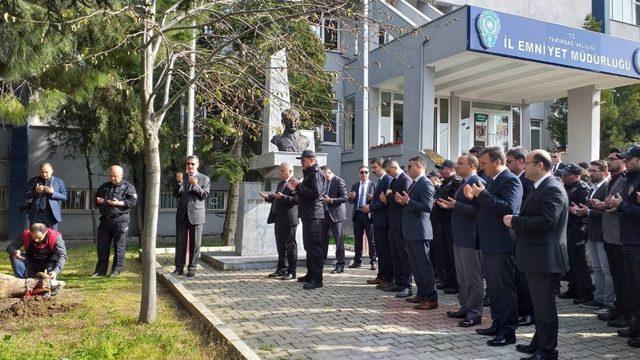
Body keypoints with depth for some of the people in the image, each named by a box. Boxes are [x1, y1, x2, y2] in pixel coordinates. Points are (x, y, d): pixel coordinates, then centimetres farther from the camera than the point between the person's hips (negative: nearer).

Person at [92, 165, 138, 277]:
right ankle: (101, 270, 16)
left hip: (120, 220, -5)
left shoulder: (128, 187, 0)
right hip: (105, 220, 5)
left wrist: (119, 203, -19)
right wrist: (98, 201, 4)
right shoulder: (104, 187, 17)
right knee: (102, 246, 8)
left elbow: (133, 201, -9)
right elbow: (96, 198, 28)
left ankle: (116, 270, 8)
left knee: (119, 246, -1)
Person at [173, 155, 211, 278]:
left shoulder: (204, 179, 5)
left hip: (196, 214, -3)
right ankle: (179, 267, 10)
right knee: (180, 242, 4)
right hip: (182, 214, 3)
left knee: (195, 243, 1)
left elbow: (204, 195, -7)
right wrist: (179, 182, -12)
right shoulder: (181, 177, 13)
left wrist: (195, 185, -21)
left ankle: (192, 268, 8)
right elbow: (176, 195, 4)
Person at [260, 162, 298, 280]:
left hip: (289, 220, -9)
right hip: (278, 219, 9)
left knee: (290, 246, -1)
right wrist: (268, 197, 6)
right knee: (280, 246, 16)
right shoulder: (280, 183, 18)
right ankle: (282, 269, 26)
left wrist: (283, 197, -30)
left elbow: (296, 200, -22)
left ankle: (292, 272, 5)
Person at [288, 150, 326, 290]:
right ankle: (311, 274, 25)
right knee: (309, 246, 16)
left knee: (314, 247, -11)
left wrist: (299, 186, -18)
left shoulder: (316, 173, -11)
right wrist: (296, 189, 12)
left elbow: (315, 193, -24)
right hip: (308, 215, 11)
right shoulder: (309, 173, 22)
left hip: (314, 215, -11)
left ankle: (317, 279, -11)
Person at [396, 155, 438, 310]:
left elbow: (427, 207, -23)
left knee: (424, 265, -5)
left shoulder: (426, 184, -14)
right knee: (415, 265, 16)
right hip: (410, 232, 10)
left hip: (419, 232, -10)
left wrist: (408, 201, -26)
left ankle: (431, 299, 1)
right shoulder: (414, 183, 16)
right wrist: (402, 201, 3)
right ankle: (421, 294, 26)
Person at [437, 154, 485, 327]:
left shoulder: (478, 183, -15)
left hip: (470, 237, -10)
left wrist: (455, 205, -24)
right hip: (459, 236, 10)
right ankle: (465, 308, 28)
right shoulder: (463, 183, 15)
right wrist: (449, 205, 4)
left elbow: (477, 210, -23)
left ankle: (475, 313, 8)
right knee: (462, 276, 17)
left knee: (473, 277, 0)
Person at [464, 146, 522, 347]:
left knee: (504, 289, -1)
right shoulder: (492, 180, 15)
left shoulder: (510, 180, -14)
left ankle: (508, 332, 8)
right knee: (493, 288, 18)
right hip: (489, 245, 10)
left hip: (501, 245, -10)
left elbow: (508, 208, -27)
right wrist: (475, 197, 3)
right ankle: (498, 325, 30)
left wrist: (482, 194, -22)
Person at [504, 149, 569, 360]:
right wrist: (516, 220, 5)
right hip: (536, 257, 11)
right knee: (540, 304, 20)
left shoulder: (552, 190, -17)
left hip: (545, 259, -10)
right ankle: (539, 343, 33)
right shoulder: (540, 188, 15)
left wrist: (515, 221, -20)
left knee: (545, 306, -1)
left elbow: (547, 221, -27)